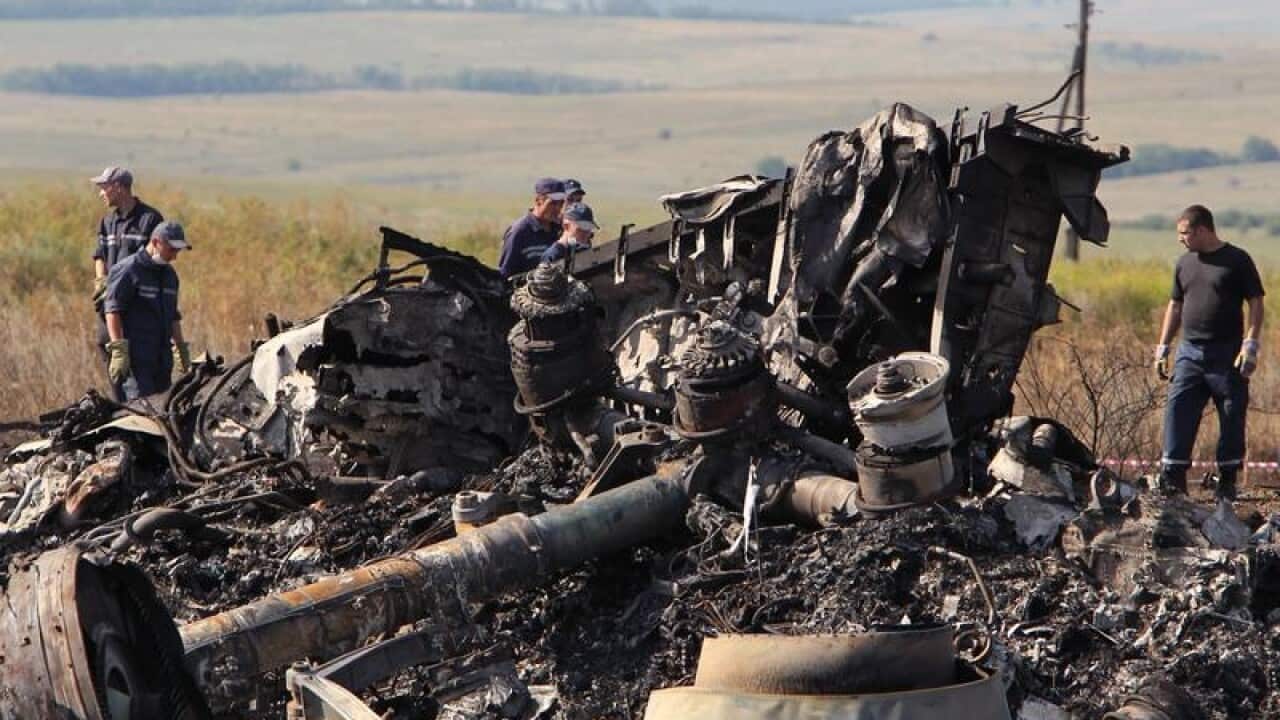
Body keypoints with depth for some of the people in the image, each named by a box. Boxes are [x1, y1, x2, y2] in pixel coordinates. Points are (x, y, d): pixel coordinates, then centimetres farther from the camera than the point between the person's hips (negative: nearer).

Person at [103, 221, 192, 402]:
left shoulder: (169, 274, 20)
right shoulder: (129, 270, -7)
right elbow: (113, 311, -13)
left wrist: (181, 348, 25)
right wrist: (118, 350, -19)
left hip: (162, 357, 8)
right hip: (135, 357, -8)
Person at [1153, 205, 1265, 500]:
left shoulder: (1237, 260, -3)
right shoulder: (1185, 263, 13)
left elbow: (1256, 305, -4)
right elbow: (1175, 306, 20)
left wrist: (1250, 345, -14)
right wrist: (1163, 348, 15)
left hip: (1227, 354, -4)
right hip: (1189, 352, 4)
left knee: (1232, 418, 1)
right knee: (1178, 412, -3)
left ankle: (1227, 480, 10)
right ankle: (1173, 477, -1)